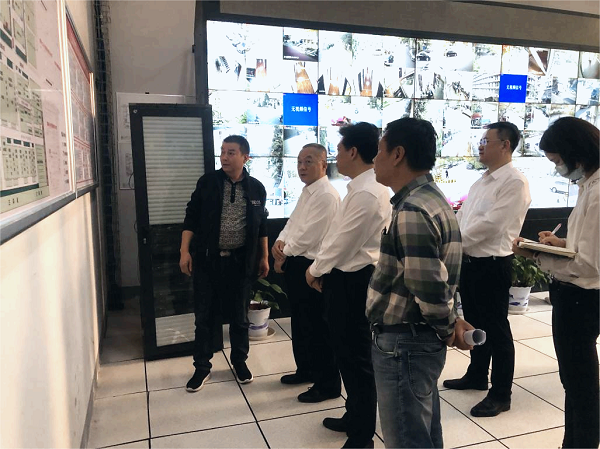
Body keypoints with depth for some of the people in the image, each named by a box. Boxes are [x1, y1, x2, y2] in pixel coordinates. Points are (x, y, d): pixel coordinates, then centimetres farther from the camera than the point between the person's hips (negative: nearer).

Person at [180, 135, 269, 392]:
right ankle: (202, 367, 24)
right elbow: (191, 218, 0)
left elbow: (261, 226, 10)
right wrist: (185, 251, -7)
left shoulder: (256, 188, 2)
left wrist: (264, 257, 9)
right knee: (204, 316, 8)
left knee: (239, 315, 12)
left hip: (240, 261, 1)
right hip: (208, 260, 0)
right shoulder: (207, 182, -1)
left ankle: (240, 362, 31)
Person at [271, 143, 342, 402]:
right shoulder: (307, 192, 15)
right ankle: (306, 369, 39)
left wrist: (284, 255, -8)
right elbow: (292, 223, 17)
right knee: (300, 322, 21)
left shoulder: (327, 195, -18)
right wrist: (280, 242, -3)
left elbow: (308, 236, -22)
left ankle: (328, 385, 15)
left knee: (318, 327, 0)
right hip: (295, 264, 10)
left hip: (311, 267, -10)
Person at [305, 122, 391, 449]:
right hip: (349, 277, 11)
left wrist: (315, 271, -5)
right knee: (347, 351, 21)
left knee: (356, 356, 3)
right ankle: (355, 417, 39)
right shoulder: (363, 186, 12)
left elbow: (343, 243, -20)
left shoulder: (366, 193, -22)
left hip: (352, 281, -11)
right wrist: (322, 269, 11)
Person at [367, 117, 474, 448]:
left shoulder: (412, 210, -23)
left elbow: (428, 287, -26)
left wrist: (448, 328, -9)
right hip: (418, 338, 10)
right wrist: (452, 322, 6)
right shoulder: (430, 197, 10)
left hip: (402, 343, -10)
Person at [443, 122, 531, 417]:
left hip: (492, 264, -8)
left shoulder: (515, 182, -15)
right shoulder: (481, 181, 13)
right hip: (468, 261, 9)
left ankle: (501, 394, 19)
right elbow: (461, 216, 13)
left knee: (496, 329, 4)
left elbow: (491, 224, -22)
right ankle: (477, 375, 39)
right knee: (474, 323, 20)